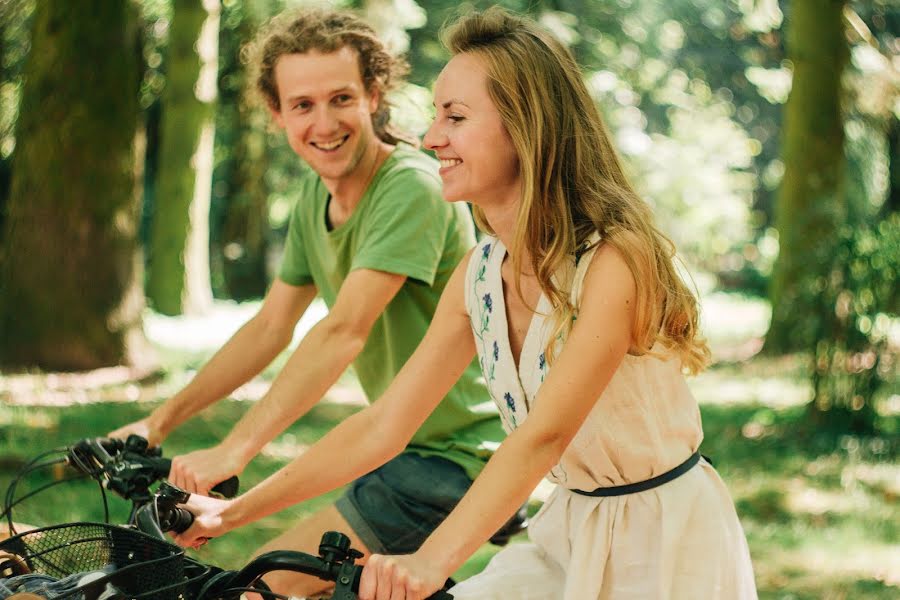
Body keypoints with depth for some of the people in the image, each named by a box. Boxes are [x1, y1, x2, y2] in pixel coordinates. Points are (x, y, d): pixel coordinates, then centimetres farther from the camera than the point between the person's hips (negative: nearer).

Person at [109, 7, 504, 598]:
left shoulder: (412, 186, -21)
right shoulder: (317, 196, 7)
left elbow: (343, 333, -29)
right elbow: (270, 327, 12)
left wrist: (233, 451, -33)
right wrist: (160, 421, 7)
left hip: (455, 455, -9)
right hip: (407, 443, 9)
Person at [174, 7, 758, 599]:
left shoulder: (615, 260, -22)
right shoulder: (479, 276, -1)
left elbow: (543, 434, -31)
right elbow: (382, 426, 2)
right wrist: (236, 511, 0)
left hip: (668, 539, -6)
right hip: (571, 536, 6)